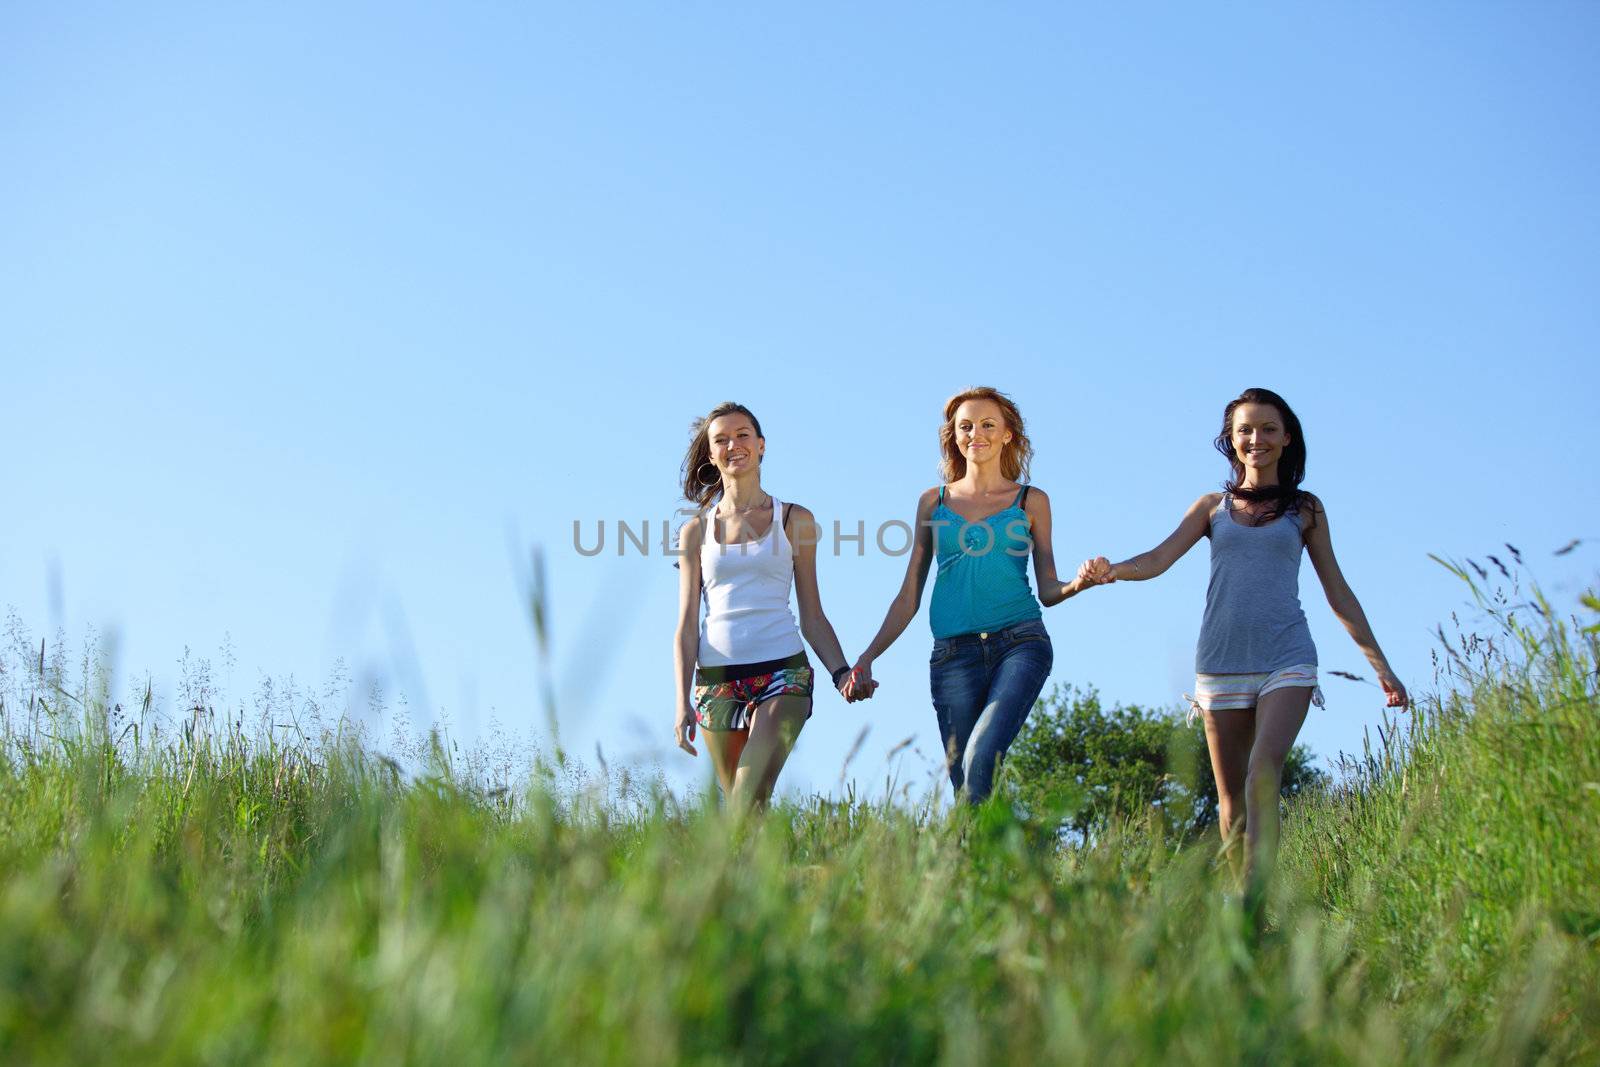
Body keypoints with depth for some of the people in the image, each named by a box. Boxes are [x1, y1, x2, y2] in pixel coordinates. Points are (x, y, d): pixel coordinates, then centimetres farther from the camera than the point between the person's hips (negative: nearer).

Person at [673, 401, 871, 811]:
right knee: (737, 804, 3)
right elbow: (687, 626, 8)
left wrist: (841, 671, -7)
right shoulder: (696, 530, 11)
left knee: (749, 804, -19)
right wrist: (683, 703, -2)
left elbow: (813, 616, 9)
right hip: (717, 680, 2)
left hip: (782, 673, -2)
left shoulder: (795, 520, 9)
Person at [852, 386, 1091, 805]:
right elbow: (909, 596, 15)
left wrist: (1077, 583, -12)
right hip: (953, 655, 2)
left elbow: (1048, 590, 10)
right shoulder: (934, 502, 15)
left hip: (1019, 643, -2)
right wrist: (868, 656, 7)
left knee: (982, 755, -25)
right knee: (961, 778, -4)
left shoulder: (1031, 501, 12)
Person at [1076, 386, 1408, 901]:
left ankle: (1255, 901, -29)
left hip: (1287, 658, -2)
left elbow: (1338, 592, 15)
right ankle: (1240, 897, 13)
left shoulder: (1305, 509, 12)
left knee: (1264, 770, -23)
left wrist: (1381, 665, 11)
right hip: (1222, 661, 2)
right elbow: (1159, 558, 1)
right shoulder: (1213, 506, 14)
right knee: (1231, 794, 3)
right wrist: (1111, 570, -22)